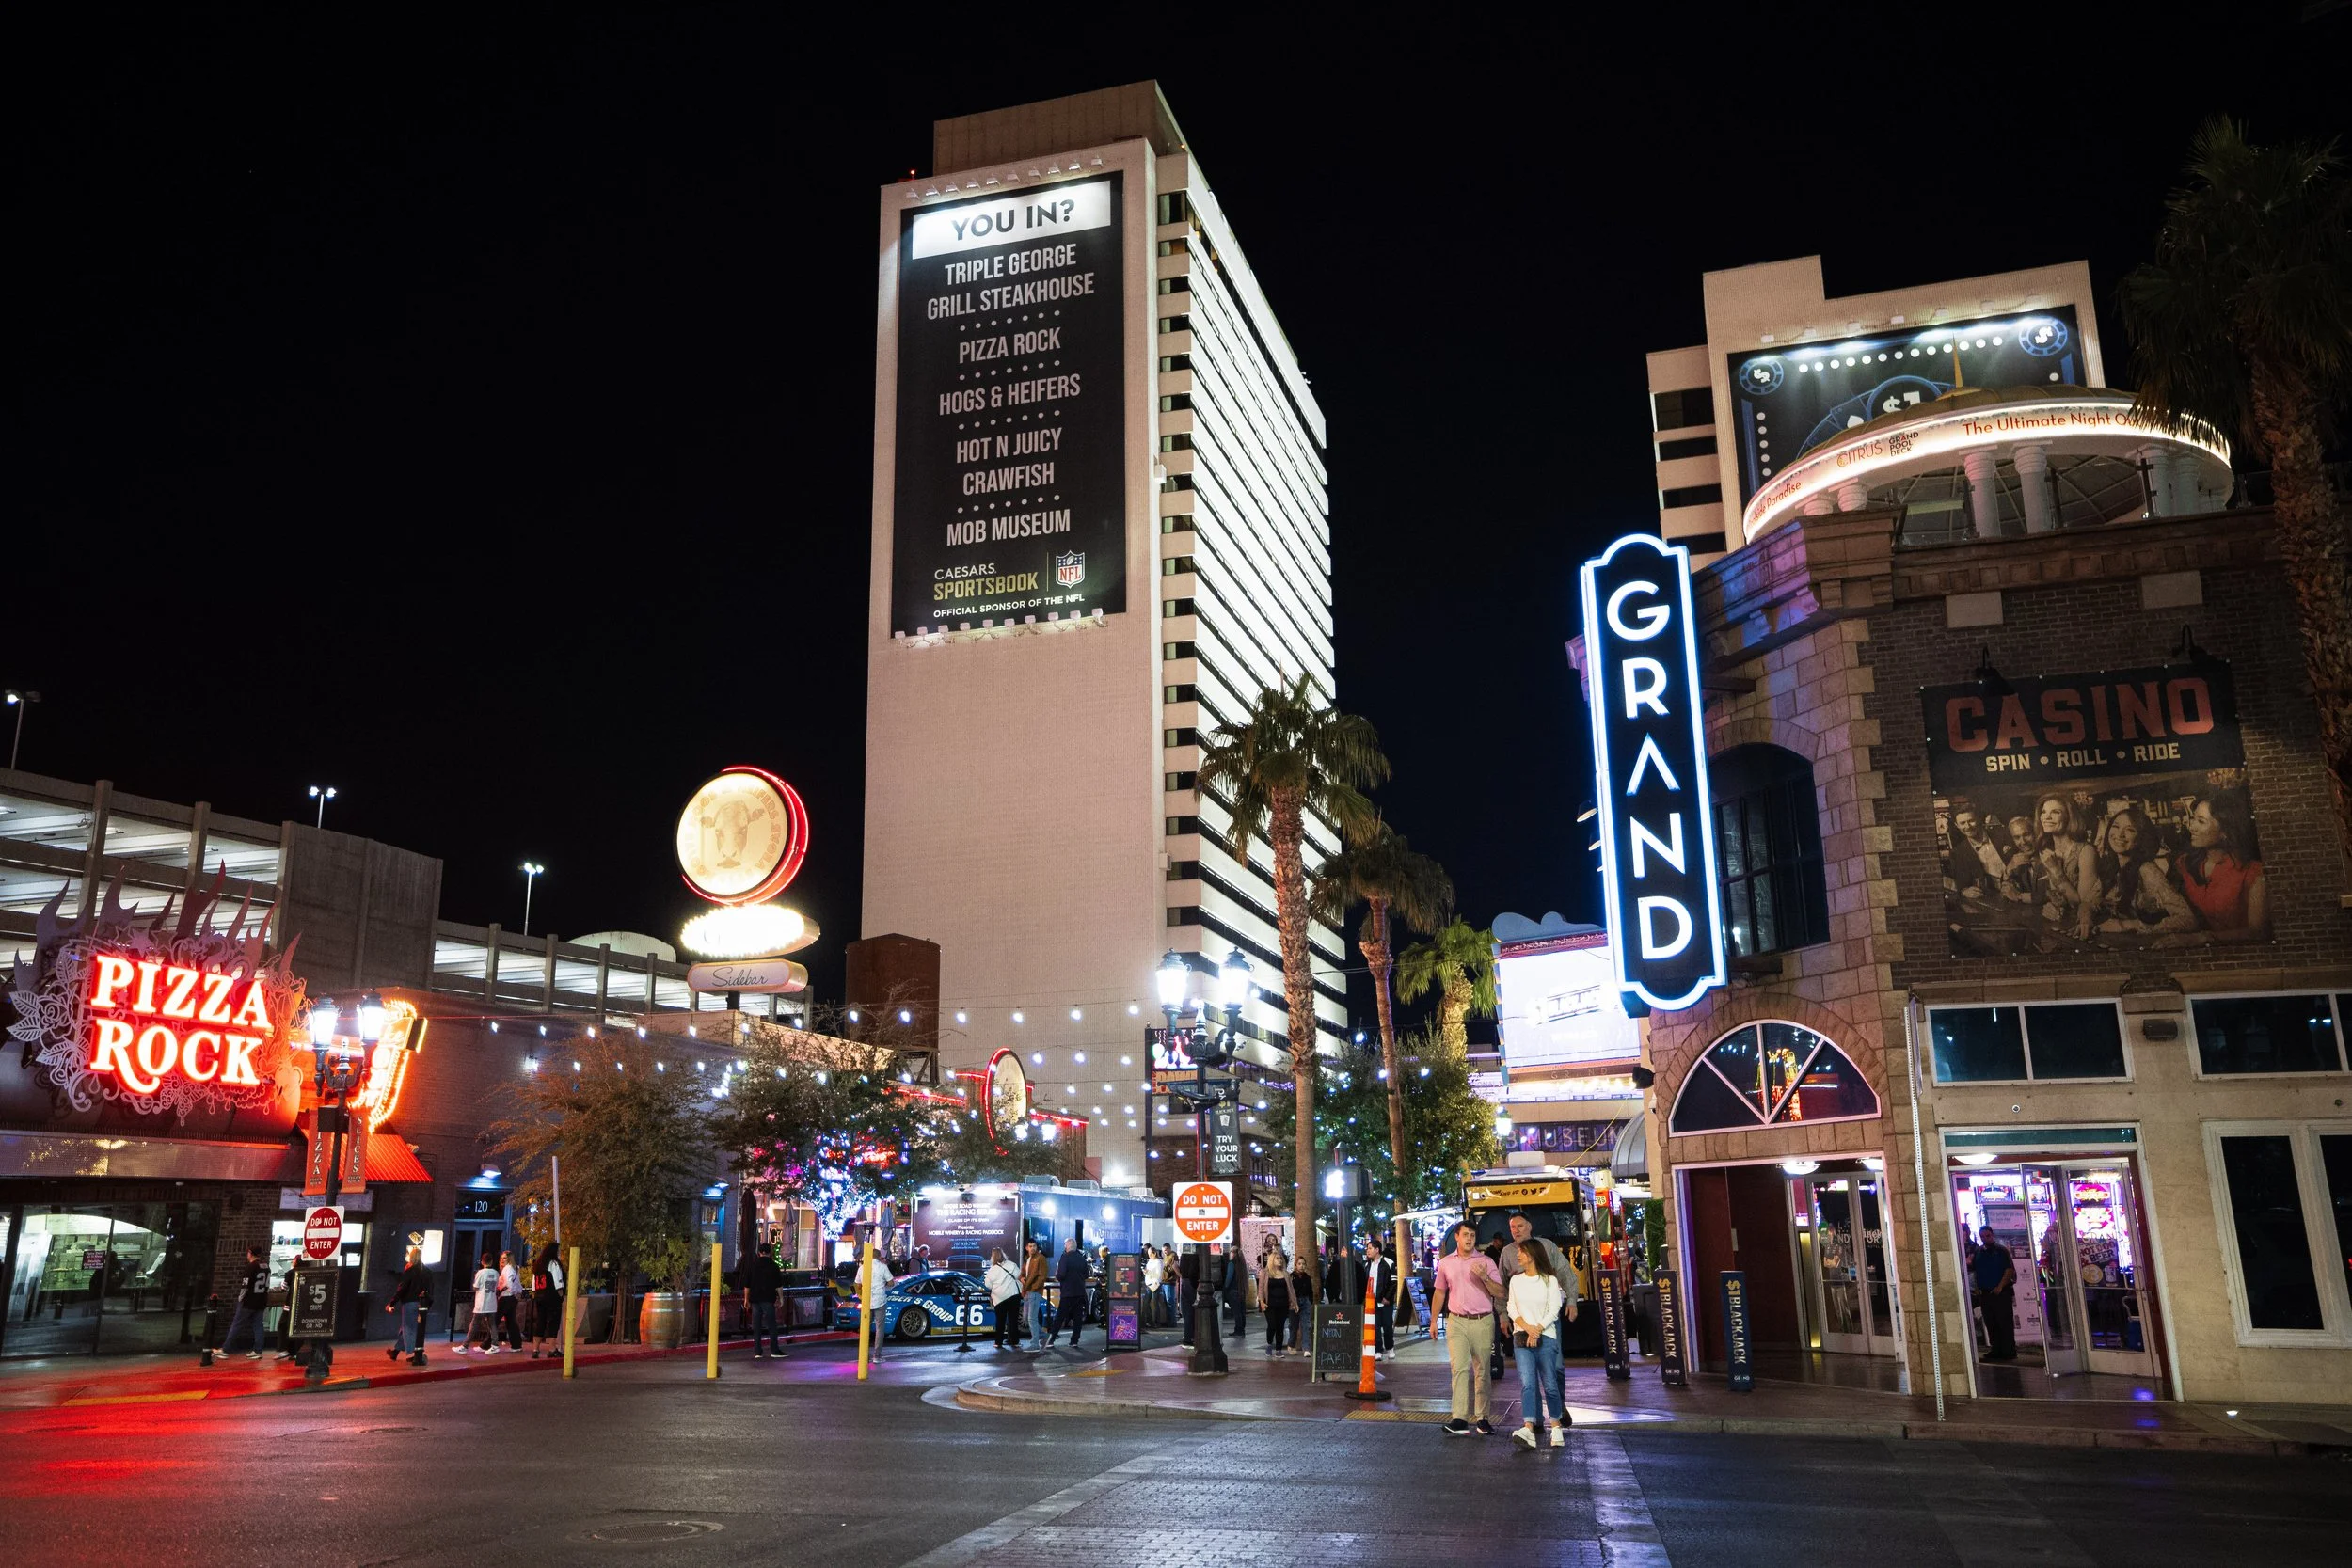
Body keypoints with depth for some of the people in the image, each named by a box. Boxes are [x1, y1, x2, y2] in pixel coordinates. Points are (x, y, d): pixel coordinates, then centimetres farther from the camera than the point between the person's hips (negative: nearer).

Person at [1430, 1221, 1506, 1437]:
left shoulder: (1485, 1261, 2)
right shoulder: (1445, 1263, 9)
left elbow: (1500, 1294, -2)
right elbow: (1439, 1292, 17)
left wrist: (1485, 1277, -18)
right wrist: (1434, 1320, 14)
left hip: (1482, 1322, 0)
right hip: (1456, 1322, 1)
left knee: (1482, 1371, 5)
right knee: (1459, 1368, -11)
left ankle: (1482, 1418, 14)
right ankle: (1460, 1420, -16)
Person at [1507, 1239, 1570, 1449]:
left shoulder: (1550, 1280, 2)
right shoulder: (1516, 1280, 12)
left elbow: (1554, 1311, -2)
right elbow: (1512, 1308, 7)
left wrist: (1538, 1329, -13)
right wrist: (1527, 1328, -8)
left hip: (1546, 1337, -2)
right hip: (1522, 1337, 2)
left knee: (1549, 1384, -1)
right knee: (1527, 1384, -11)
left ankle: (1557, 1427, 17)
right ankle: (1528, 1430, -21)